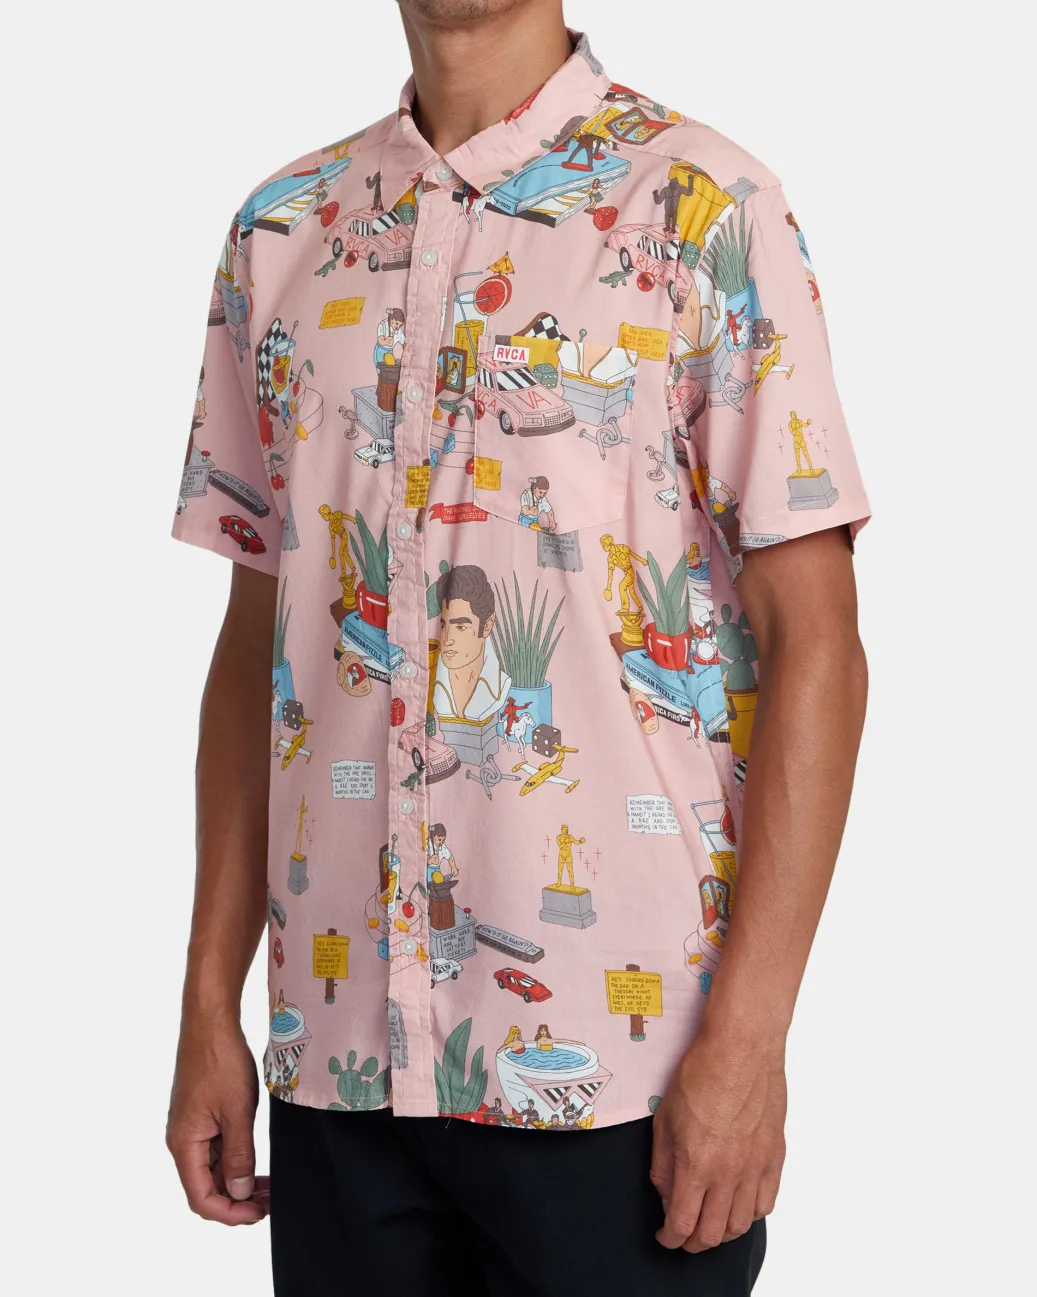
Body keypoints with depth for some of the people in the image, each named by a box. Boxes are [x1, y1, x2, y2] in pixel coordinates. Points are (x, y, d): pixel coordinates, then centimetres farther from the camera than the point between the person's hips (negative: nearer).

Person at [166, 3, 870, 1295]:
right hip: (336, 1047, 4)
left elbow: (814, 640, -8)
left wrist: (748, 1038, -14)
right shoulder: (283, 229, 9)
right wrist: (210, 1006, 7)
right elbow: (257, 638, 12)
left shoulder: (701, 205, -5)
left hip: (621, 1052, -4)